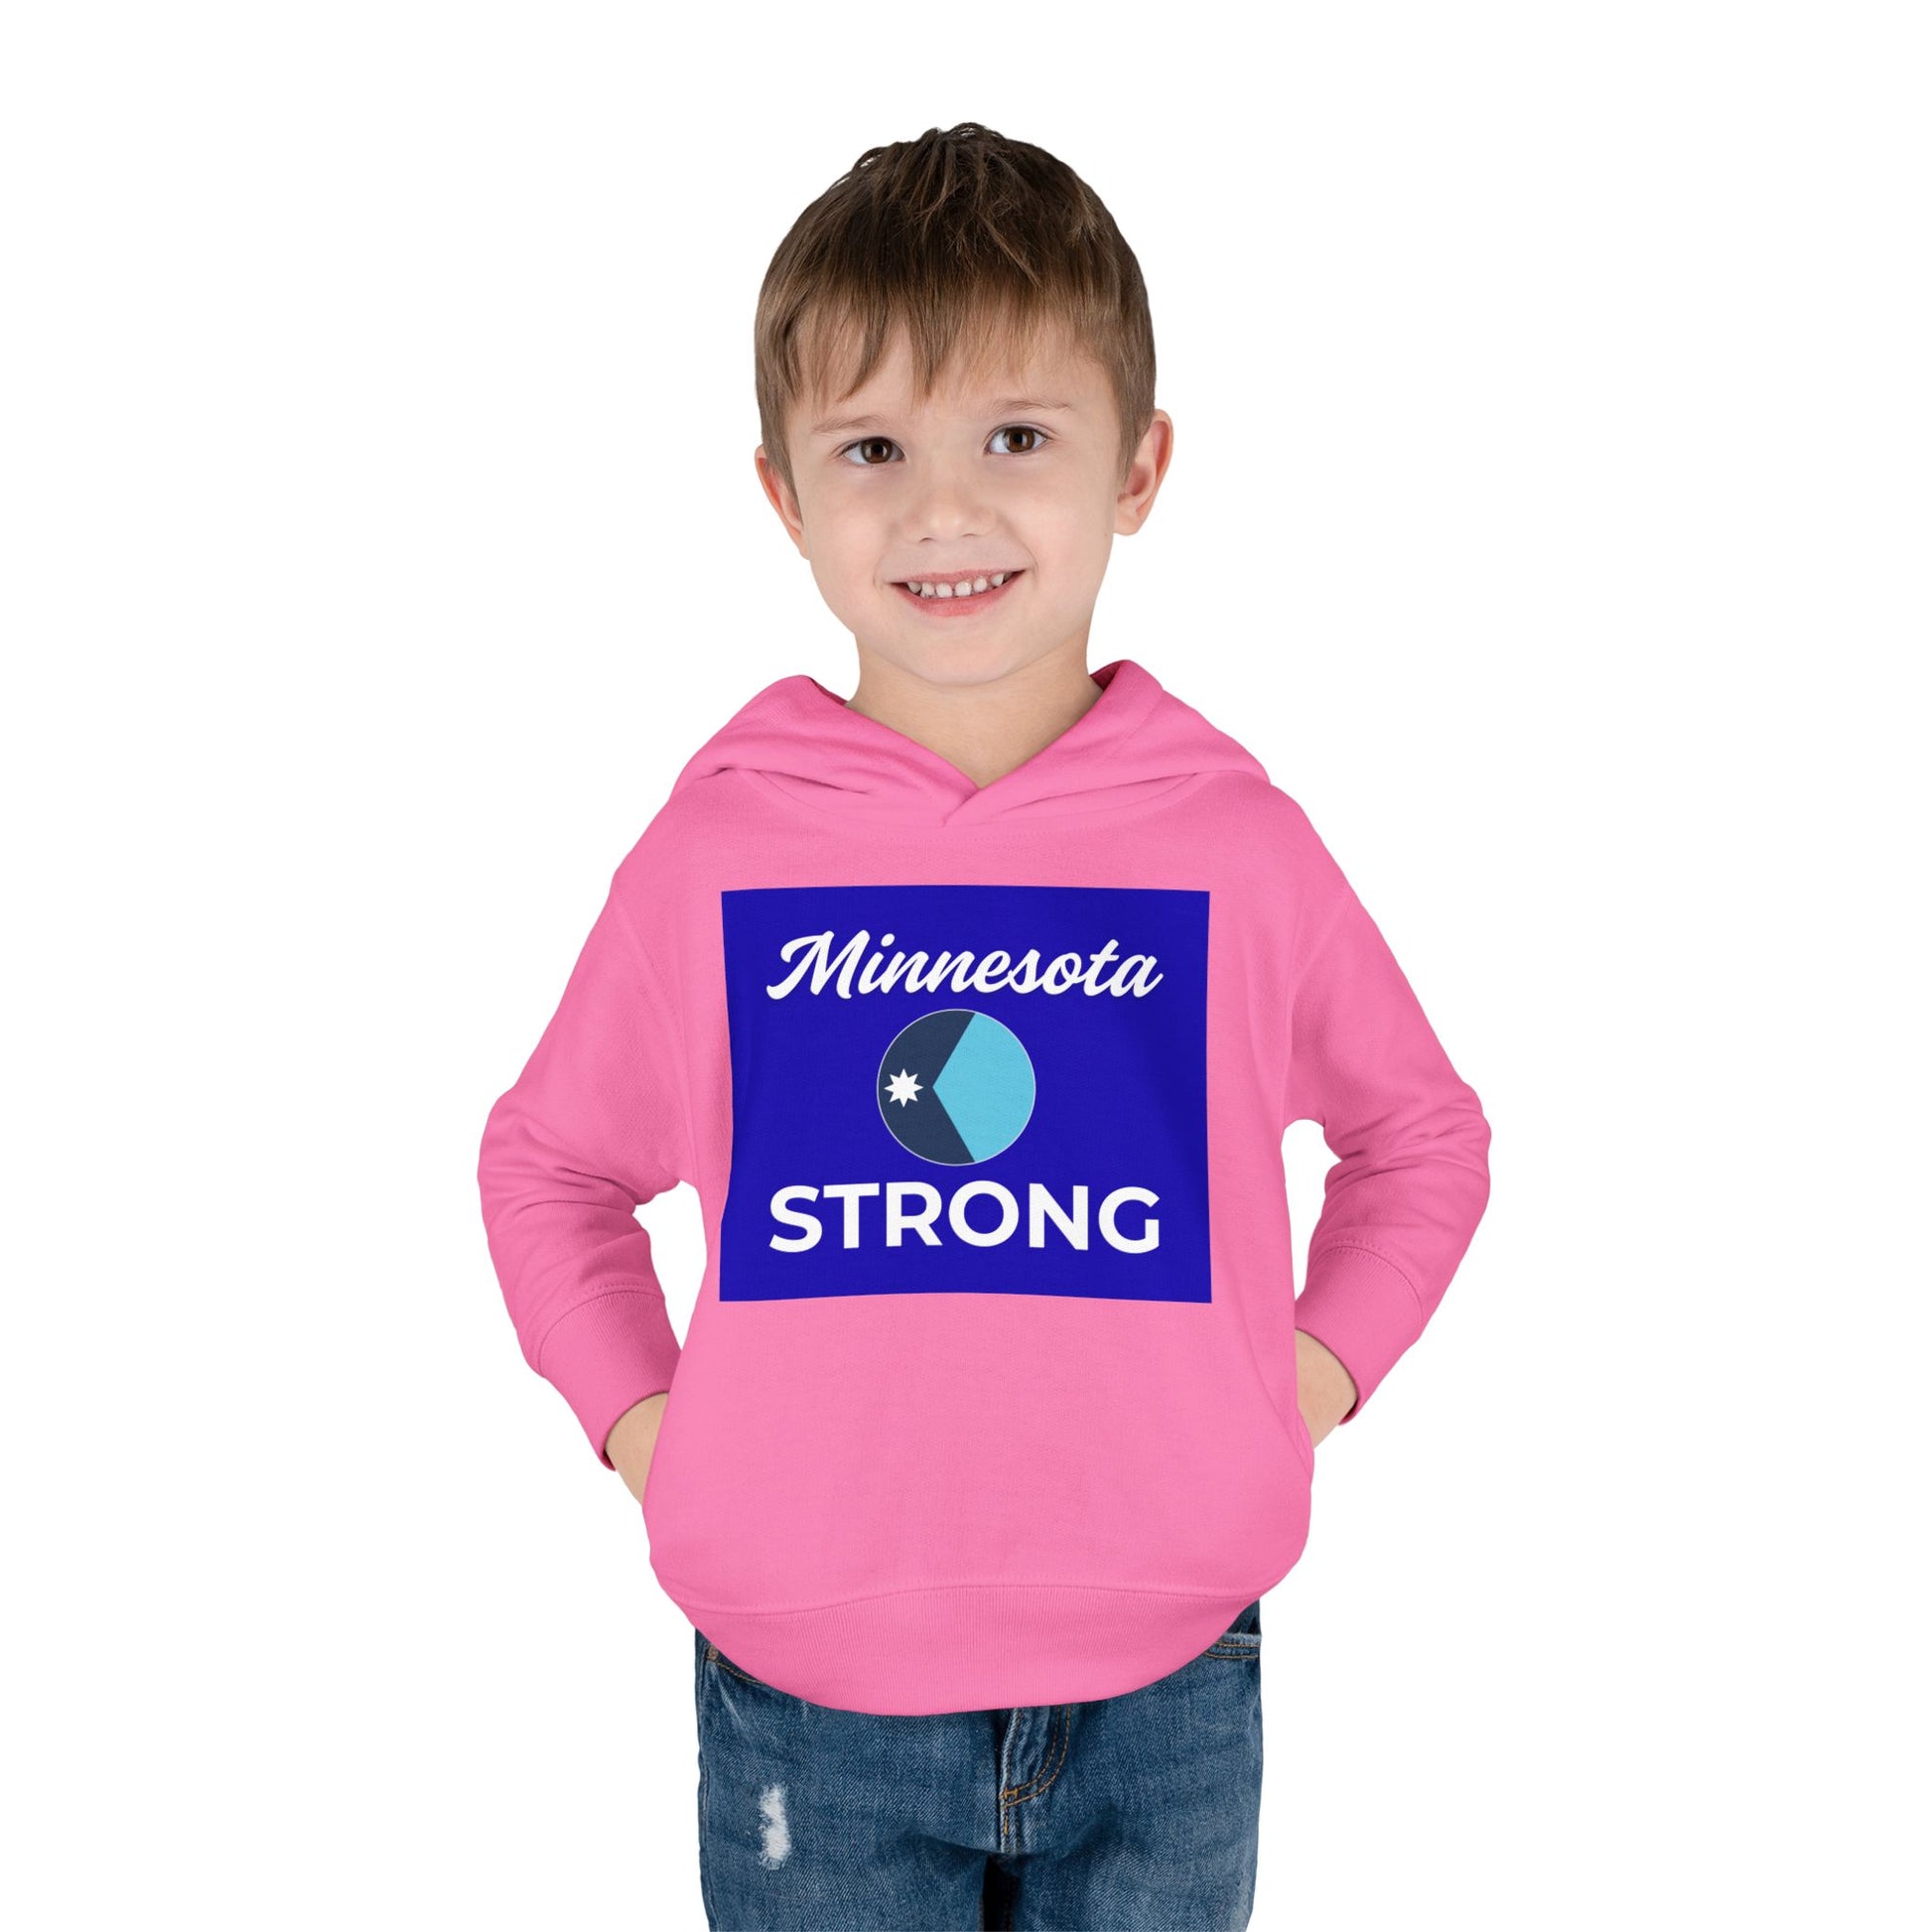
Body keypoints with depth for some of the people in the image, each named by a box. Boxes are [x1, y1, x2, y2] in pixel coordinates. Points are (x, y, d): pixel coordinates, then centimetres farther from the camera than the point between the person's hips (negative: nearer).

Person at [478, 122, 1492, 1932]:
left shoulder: (1240, 843, -4)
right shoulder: (712, 852, -5)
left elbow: (1424, 1130, 12)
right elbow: (548, 1160, 10)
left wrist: (1317, 1371, 0)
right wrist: (639, 1420, 0)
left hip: (1163, 1708, 1)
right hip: (807, 1716, 0)